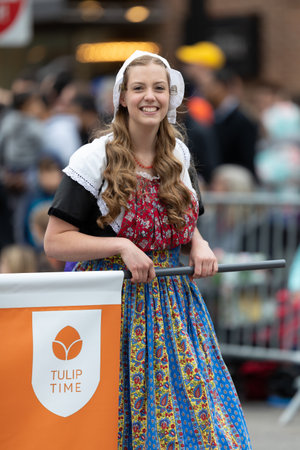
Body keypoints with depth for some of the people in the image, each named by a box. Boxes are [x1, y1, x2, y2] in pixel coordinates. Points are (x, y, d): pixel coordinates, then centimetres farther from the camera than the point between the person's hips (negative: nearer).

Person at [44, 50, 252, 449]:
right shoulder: (95, 159, -9)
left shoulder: (178, 153, 9)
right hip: (113, 297, -5)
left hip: (171, 297, 5)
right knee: (113, 416, -5)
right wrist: (121, 246, -20)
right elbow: (55, 242, -11)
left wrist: (198, 244, 1)